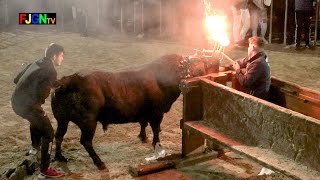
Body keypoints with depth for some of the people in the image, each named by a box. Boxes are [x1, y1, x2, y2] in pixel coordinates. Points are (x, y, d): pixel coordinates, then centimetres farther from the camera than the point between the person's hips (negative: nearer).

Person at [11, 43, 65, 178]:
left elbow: (16, 79, 19)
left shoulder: (35, 64, 14)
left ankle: (35, 147, 56)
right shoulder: (50, 71, -13)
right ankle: (44, 169, 4)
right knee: (48, 133, 2)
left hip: (16, 102, 9)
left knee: (37, 120, 37)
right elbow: (42, 94, -19)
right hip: (27, 106, -9)